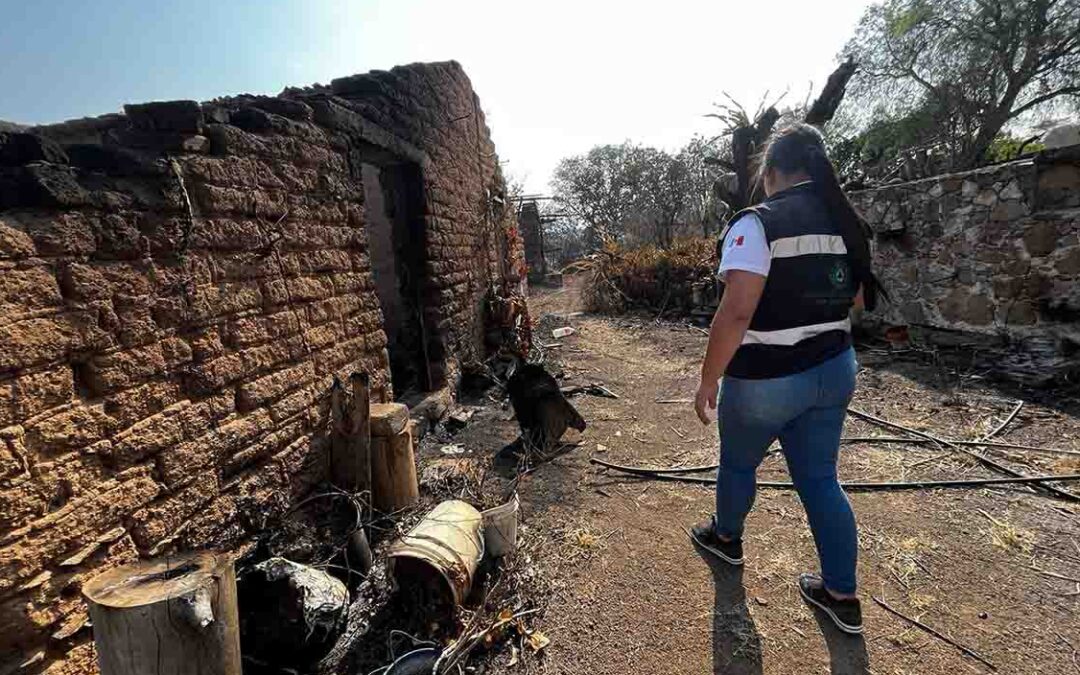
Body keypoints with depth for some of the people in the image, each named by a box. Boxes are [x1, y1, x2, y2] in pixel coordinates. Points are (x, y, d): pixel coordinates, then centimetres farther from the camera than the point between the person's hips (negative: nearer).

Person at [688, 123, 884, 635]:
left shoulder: (759, 223, -19)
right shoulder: (845, 221, 5)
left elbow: (736, 312, -27)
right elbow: (858, 300, 15)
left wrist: (708, 380, -18)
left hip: (766, 379, -6)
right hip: (834, 371, 7)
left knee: (738, 463, 19)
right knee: (819, 478, 18)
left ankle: (726, 538, 44)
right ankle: (842, 595, 29)